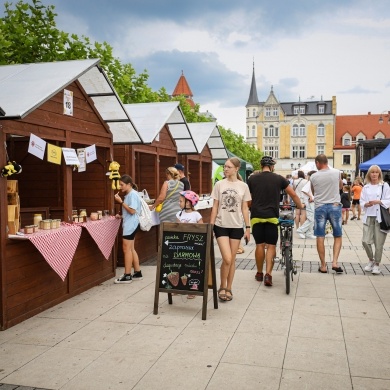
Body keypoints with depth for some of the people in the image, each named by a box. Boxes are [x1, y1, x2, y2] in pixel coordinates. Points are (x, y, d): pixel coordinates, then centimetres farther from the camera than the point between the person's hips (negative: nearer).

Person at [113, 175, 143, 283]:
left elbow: (132, 211, -21)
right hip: (129, 224, 10)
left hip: (131, 225, -10)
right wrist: (121, 216, 8)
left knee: (126, 249, -7)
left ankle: (127, 276, -2)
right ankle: (137, 273, 19)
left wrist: (121, 202, -19)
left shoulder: (133, 194, -15)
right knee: (131, 249, 12)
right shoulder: (129, 194, 15)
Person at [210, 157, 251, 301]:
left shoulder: (243, 186, 1)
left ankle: (228, 289, 22)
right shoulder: (219, 184, 0)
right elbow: (215, 207, 2)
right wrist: (210, 226, -1)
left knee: (232, 260, 7)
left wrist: (248, 227, 3)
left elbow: (245, 208, 6)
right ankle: (222, 287, 10)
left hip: (236, 227, 1)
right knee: (227, 259, -11)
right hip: (221, 226, -1)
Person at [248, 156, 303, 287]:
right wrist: (301, 207, 21)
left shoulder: (252, 179, 4)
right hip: (272, 216, -1)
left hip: (256, 216, 1)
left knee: (259, 245, 10)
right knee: (271, 246, 5)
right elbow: (293, 194, 6)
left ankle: (259, 273, 20)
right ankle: (268, 274, -5)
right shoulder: (279, 179, 3)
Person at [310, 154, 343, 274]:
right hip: (334, 206, 0)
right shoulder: (336, 172, -2)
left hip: (319, 207, 0)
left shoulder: (314, 177, -2)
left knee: (320, 237, 6)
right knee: (338, 236, 11)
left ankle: (323, 266, 8)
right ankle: (335, 262, -2)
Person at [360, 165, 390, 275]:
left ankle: (376, 264, 17)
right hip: (368, 217, 3)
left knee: (379, 243, 0)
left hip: (381, 217, -2)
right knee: (366, 241, -4)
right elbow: (361, 201, 10)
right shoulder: (366, 187, 10)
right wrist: (366, 204, -10)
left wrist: (378, 202, -17)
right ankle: (371, 260, 22)